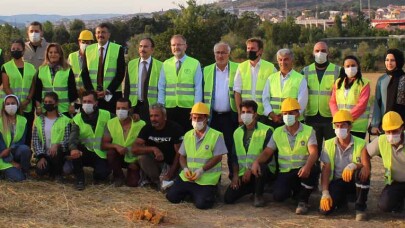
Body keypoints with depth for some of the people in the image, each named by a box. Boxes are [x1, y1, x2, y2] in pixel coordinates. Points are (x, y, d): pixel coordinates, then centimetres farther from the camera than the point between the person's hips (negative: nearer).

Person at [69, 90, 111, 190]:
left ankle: (97, 175, 13)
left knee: (102, 174, -27)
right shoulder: (77, 118, -7)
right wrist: (73, 148, -43)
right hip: (85, 152, 1)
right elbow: (73, 137, -22)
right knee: (75, 150, -33)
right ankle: (79, 179, -13)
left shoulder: (106, 115, -6)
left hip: (101, 154, -1)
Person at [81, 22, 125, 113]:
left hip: (112, 95, -2)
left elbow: (120, 73, -3)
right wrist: (91, 91, -5)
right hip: (92, 95, 2)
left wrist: (108, 91, -11)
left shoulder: (118, 49, 2)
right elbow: (84, 73, 9)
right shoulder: (88, 50, 10)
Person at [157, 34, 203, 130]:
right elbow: (161, 88, 9)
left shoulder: (195, 64, 1)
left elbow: (198, 89, -1)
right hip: (169, 109, 2)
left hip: (188, 109, -2)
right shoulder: (166, 64, 9)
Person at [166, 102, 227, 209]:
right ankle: (191, 192, 22)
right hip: (187, 177, 5)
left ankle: (210, 192, 14)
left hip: (207, 179, -5)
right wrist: (185, 168, -7)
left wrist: (202, 170, -20)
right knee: (171, 197, -5)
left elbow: (218, 157, -11)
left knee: (201, 203, -20)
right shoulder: (188, 135, 12)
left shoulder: (216, 136, -6)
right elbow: (182, 156, 15)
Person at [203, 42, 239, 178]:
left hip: (231, 116, -3)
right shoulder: (207, 70, 8)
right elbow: (203, 93, 10)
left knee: (232, 147, 1)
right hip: (212, 116, 3)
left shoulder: (237, 69, 0)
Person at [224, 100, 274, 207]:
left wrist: (251, 169, -20)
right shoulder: (237, 132, 10)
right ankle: (253, 187, 19)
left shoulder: (266, 131, -8)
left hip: (262, 169, -5)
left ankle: (259, 195, -11)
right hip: (243, 172, 5)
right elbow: (235, 156, 12)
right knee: (228, 198, -10)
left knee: (259, 168, -41)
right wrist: (235, 175, 0)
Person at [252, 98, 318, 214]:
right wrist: (257, 162, -16)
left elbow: (313, 153, -16)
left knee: (312, 170, -38)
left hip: (302, 171, -2)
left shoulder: (308, 131, -2)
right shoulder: (278, 132, 8)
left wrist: (307, 166, -38)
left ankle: (303, 200, -10)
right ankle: (295, 192, 15)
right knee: (278, 195, -26)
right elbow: (267, 152, 7)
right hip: (285, 173, 2)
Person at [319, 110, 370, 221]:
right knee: (325, 209, -24)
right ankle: (341, 200, 14)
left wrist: (353, 165, -37)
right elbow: (325, 170, -4)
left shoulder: (361, 144, -5)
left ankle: (360, 207, -16)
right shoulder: (329, 145, 1)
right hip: (337, 182, 2)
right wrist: (325, 193, -15)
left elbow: (367, 168, -16)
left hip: (355, 182, -1)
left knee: (362, 172, -36)